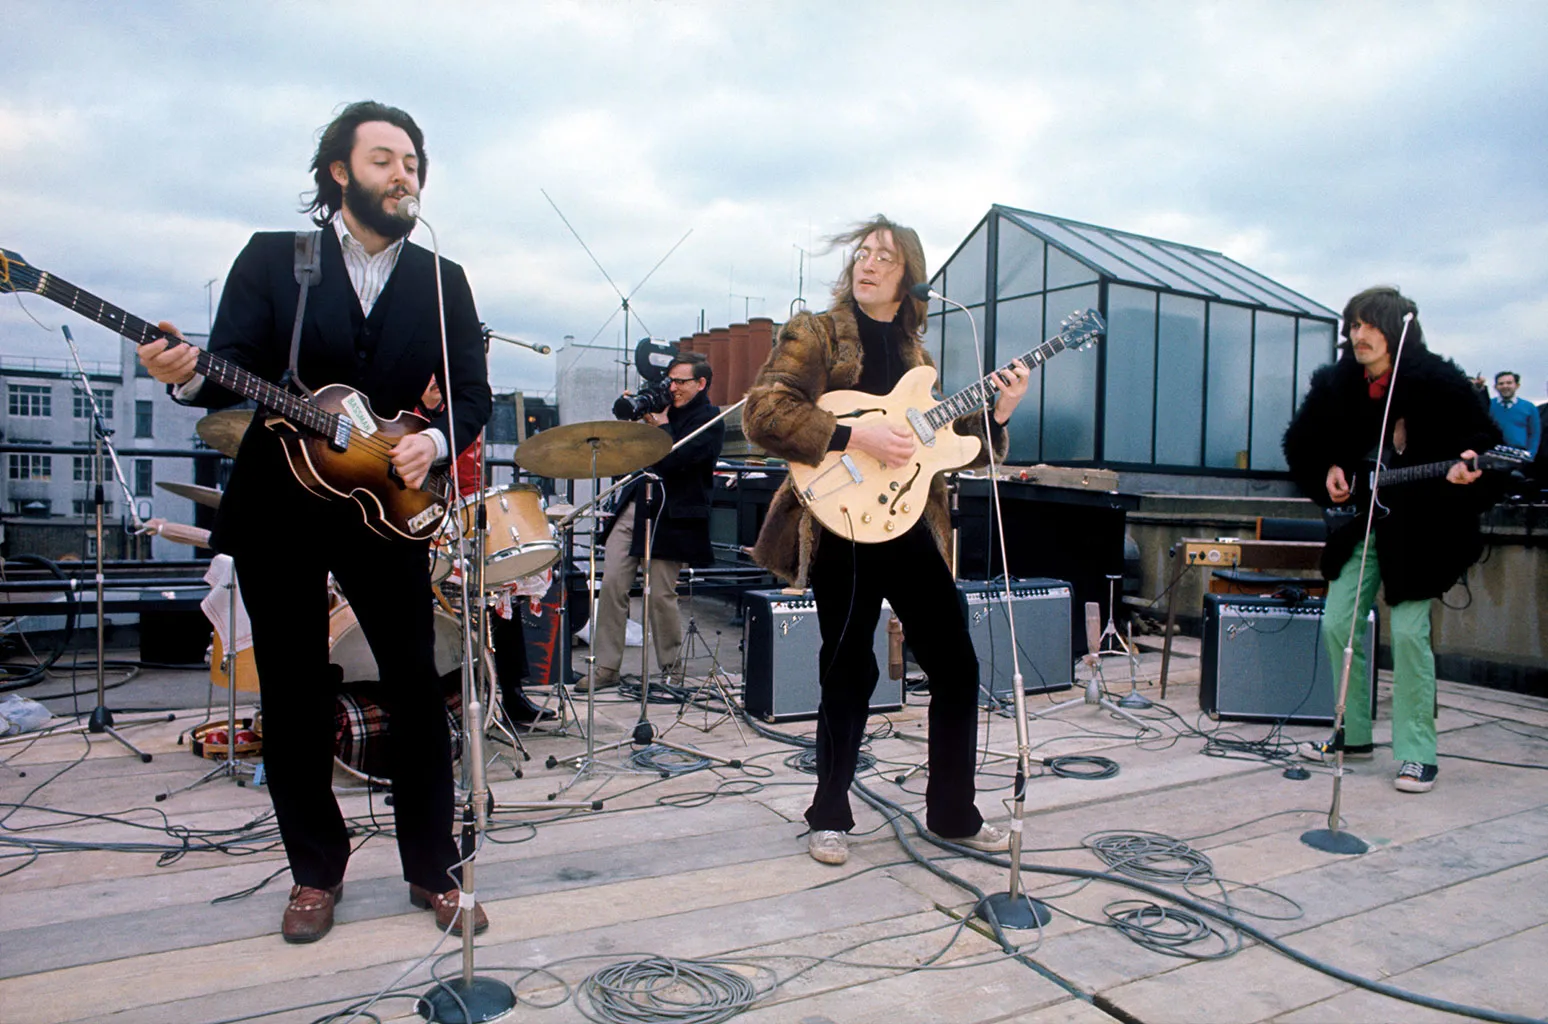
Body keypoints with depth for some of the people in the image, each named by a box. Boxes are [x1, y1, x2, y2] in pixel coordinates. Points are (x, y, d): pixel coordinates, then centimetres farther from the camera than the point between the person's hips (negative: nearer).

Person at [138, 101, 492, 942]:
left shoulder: (444, 281, 8)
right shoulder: (271, 258, 3)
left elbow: (472, 394, 5)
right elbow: (236, 367, -3)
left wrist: (436, 441, -13)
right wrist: (189, 376, -25)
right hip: (278, 511, 0)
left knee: (418, 690, 2)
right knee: (294, 698, 7)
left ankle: (432, 868, 18)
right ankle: (316, 870, 25)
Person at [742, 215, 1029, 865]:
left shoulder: (914, 353, 18)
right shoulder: (816, 333, 1)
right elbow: (762, 412, -13)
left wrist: (995, 415, 3)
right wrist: (855, 438, -20)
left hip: (909, 525, 6)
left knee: (956, 667, 8)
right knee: (850, 673, 0)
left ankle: (953, 813, 24)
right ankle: (830, 818, 19)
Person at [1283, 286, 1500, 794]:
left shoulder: (1438, 382, -11)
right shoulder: (1334, 386, 1)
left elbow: (1483, 439, -7)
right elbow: (1300, 445, 12)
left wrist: (1468, 465, -29)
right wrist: (1329, 471, -6)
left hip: (1418, 529, -5)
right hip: (1359, 523, 5)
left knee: (1408, 632, -9)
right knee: (1337, 624, 4)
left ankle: (1417, 754, 3)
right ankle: (1354, 734, 20)